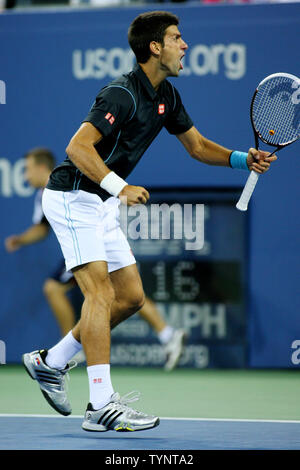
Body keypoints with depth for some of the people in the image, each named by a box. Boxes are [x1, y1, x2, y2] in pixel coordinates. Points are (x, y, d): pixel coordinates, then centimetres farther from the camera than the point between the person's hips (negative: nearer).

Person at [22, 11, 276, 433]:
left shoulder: (166, 96, 7)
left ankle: (51, 362, 20)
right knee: (101, 292, -18)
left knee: (131, 296, 9)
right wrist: (120, 187, -41)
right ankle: (101, 407, -21)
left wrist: (243, 159, 1)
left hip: (103, 203, 10)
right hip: (72, 196, -10)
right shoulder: (122, 94, -22)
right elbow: (77, 147, -31)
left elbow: (197, 145, 17)